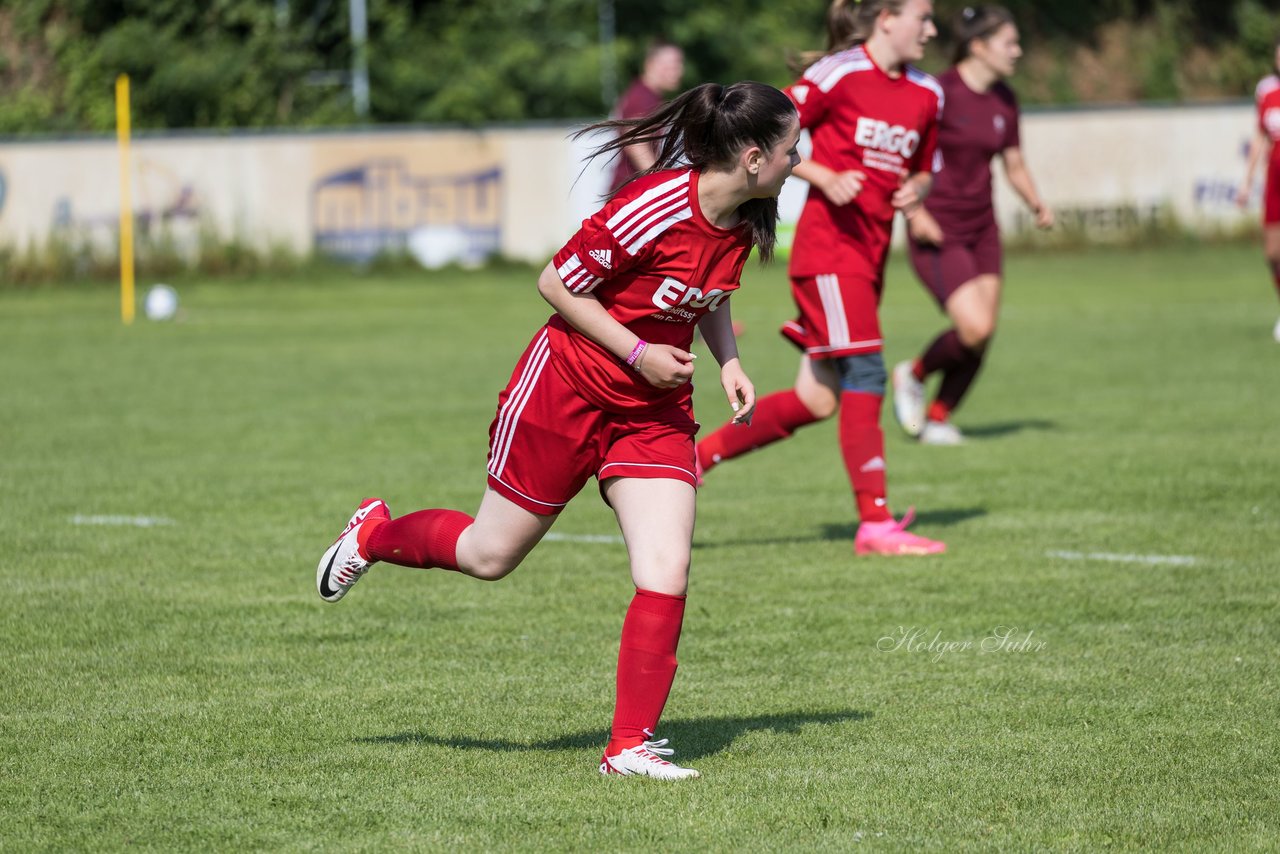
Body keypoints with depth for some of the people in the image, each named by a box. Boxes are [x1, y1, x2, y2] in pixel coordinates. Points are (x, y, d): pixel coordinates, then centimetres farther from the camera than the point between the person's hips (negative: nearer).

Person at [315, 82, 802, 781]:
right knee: (490, 555, 9)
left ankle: (630, 745, -2)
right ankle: (375, 534, 39)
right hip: (567, 388, -6)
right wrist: (638, 353, -21)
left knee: (666, 577, -10)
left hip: (657, 410, 6)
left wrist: (728, 362, 2)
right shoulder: (653, 208, -27)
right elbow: (557, 284, -18)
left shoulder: (744, 222, -3)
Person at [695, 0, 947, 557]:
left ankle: (696, 455, 19)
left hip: (870, 255, 8)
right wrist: (825, 177, -18)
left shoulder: (926, 95, 11)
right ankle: (875, 522, -13)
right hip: (828, 245, -8)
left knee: (817, 401, 6)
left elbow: (921, 170, 24)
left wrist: (916, 190, 2)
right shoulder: (839, 75, -9)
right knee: (865, 374, -14)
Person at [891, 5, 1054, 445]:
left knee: (983, 335, 2)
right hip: (937, 232, -7)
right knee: (975, 328, -17)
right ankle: (913, 375, 10)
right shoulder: (939, 92, -15)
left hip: (982, 230, 7)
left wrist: (1036, 204, 0)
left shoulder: (1004, 101, 6)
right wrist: (913, 210, -20)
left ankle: (937, 418, 18)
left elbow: (1014, 164, 17)